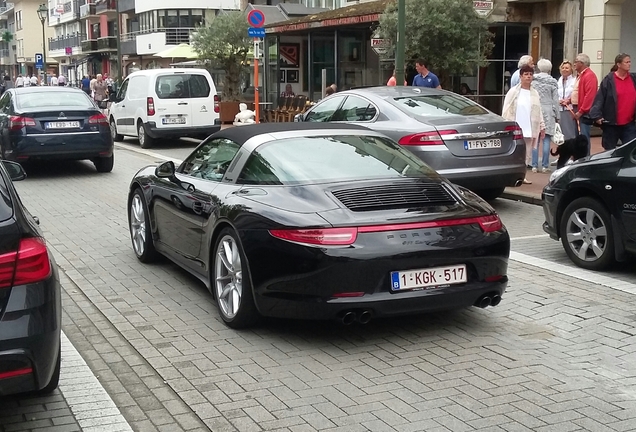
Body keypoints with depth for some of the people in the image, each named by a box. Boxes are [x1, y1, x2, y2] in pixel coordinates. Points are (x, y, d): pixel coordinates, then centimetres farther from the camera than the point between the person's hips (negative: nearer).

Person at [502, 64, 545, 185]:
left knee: (526, 153, 7)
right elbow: (506, 111, -3)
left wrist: (542, 127, 12)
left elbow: (538, 112, 15)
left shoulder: (535, 93, 12)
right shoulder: (513, 92, -1)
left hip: (529, 129, 5)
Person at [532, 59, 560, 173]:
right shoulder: (552, 82, -1)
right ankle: (545, 166, 2)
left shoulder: (532, 81, 2)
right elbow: (555, 101, 2)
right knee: (546, 139, 1)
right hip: (548, 113, -2)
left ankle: (534, 165, 4)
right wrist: (557, 116, 9)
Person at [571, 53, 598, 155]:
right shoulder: (580, 75, 19)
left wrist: (581, 111, -21)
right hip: (578, 110, 10)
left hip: (584, 112, -10)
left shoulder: (589, 75, -13)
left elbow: (589, 96, -21)